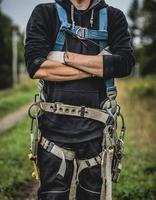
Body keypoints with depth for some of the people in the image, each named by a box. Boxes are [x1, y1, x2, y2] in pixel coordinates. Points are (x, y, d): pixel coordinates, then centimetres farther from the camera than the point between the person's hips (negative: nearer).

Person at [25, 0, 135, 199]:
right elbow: (35, 67, -11)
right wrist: (95, 69, -10)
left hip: (96, 126, 2)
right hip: (55, 125, -1)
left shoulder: (114, 17, 7)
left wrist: (67, 57, -11)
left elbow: (125, 63, -9)